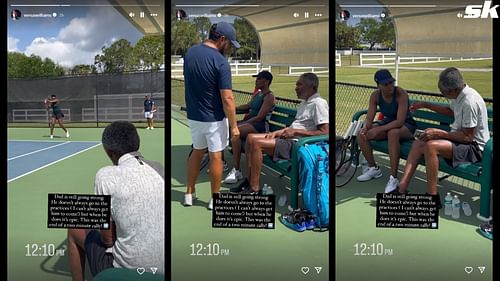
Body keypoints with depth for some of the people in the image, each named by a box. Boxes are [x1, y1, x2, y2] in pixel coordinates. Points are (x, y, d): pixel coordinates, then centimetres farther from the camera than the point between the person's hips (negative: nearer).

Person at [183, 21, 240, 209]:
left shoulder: (190, 53, -1)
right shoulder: (220, 62, -22)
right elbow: (227, 99, -22)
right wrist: (234, 126, -15)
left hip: (193, 115, 6)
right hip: (214, 118, -6)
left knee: (197, 151, 21)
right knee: (215, 156, 7)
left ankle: (189, 194, 27)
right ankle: (215, 199, 18)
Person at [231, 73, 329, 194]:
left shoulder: (318, 103, -11)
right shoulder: (304, 103, 21)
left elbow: (324, 132, -20)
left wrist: (295, 132, -19)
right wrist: (277, 132, 7)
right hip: (288, 138, 10)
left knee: (256, 143, -22)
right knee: (251, 137, 2)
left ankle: (255, 189, -16)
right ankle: (249, 180, 4)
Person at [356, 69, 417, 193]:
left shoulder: (401, 94, -26)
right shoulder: (375, 95, -10)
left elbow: (399, 121, -32)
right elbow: (369, 118, -9)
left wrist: (379, 129, -34)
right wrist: (365, 128, -31)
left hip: (406, 126, -6)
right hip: (388, 123, 6)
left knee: (393, 133, -40)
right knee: (362, 135, -14)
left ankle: (393, 178, -35)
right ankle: (373, 168, 8)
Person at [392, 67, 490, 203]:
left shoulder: (470, 102, -26)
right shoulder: (460, 95, 3)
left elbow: (467, 136, -24)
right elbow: (451, 111, 27)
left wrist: (439, 133, -20)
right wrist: (425, 105, 20)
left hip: (474, 147, -10)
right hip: (460, 138, 10)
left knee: (431, 146, -31)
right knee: (418, 143, -1)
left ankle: (432, 197, -21)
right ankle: (402, 190, -9)